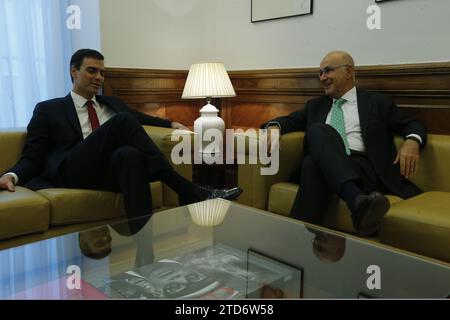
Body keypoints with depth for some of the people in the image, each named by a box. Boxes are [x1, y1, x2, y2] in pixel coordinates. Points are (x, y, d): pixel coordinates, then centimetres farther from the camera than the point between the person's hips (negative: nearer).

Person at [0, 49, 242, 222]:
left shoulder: (111, 103, 29)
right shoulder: (48, 110, 16)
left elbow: (140, 119, 38)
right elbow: (32, 157, 10)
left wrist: (171, 124, 18)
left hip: (115, 170, 3)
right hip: (75, 173, -3)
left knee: (129, 153, -36)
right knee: (122, 121, -29)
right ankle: (188, 192, -31)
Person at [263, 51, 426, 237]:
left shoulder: (378, 102, 18)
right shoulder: (316, 105, 28)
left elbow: (412, 125, 16)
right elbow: (291, 120, 23)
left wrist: (411, 141, -7)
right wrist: (274, 127, -1)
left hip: (364, 168, -2)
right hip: (323, 166, 3)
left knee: (318, 131, -29)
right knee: (319, 130, -29)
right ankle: (357, 199, -51)